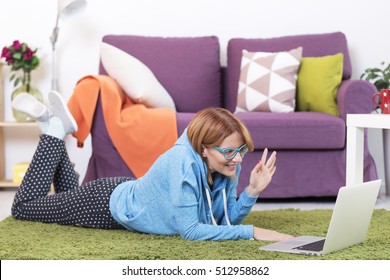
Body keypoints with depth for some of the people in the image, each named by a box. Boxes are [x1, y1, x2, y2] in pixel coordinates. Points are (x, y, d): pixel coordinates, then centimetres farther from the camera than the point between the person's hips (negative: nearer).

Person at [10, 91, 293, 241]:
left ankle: (58, 128, 35)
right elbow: (189, 230, -41)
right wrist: (251, 231, -43)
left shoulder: (226, 166, -21)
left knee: (70, 193, 36)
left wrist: (253, 191, -31)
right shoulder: (183, 163, -42)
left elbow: (227, 219, -14)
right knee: (24, 206, 15)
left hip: (130, 193, 7)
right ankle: (54, 130, 19)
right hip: (109, 204, -7)